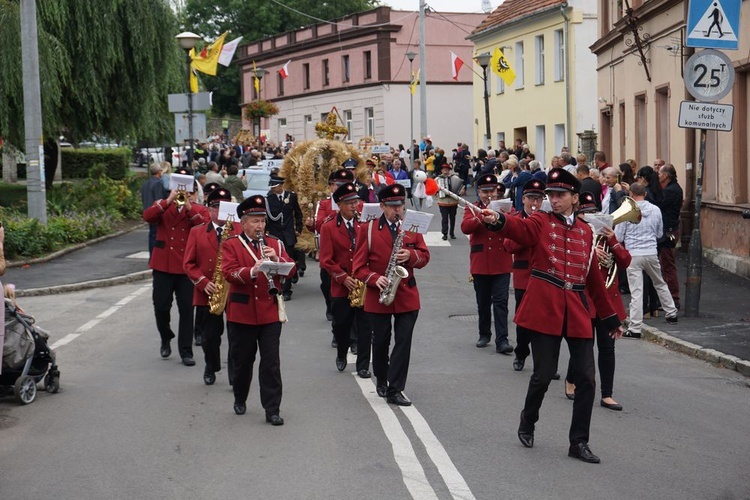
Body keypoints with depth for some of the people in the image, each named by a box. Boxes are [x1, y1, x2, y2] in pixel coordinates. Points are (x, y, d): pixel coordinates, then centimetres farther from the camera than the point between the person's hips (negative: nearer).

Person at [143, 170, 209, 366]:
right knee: (161, 307, 4)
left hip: (187, 267, -1)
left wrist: (189, 207, -21)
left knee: (187, 310, 0)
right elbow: (147, 216, -14)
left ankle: (186, 352, 7)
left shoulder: (200, 211, 6)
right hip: (163, 265, 1)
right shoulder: (162, 207, 8)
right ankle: (166, 339, 31)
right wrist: (169, 201, -20)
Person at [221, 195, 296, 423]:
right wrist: (252, 271, -29)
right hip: (241, 312, -1)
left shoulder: (275, 244, 9)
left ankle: (272, 410, 0)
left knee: (271, 362, -2)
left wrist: (276, 259, -18)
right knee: (242, 360, 11)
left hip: (270, 312, 2)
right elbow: (229, 273, -14)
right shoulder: (231, 245, 1)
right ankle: (240, 400, 33)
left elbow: (291, 270, 0)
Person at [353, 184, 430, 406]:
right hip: (378, 296, -1)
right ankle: (381, 380, 34)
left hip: (407, 296, 1)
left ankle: (395, 390, 0)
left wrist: (411, 256, -17)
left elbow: (424, 256, 4)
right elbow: (359, 265, -3)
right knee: (380, 342, 10)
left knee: (403, 342, -4)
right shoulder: (367, 229, -2)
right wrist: (375, 279, -20)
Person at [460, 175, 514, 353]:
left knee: (501, 302, -6)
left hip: (502, 264, 0)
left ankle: (502, 340, -9)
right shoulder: (472, 209, 5)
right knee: (483, 302, 11)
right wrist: (482, 216, -30)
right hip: (480, 263, 0)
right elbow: (465, 227, -15)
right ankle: (484, 334, 27)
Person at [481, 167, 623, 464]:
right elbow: (520, 229, -22)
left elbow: (594, 278, 18)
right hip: (544, 309, -4)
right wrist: (497, 221, -45)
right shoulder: (540, 222, 2)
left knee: (586, 378, 1)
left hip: (577, 313, 4)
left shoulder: (586, 231, 13)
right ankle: (527, 424, 29)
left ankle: (579, 442, 11)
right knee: (543, 374, 1)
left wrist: (610, 318, 19)